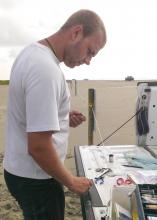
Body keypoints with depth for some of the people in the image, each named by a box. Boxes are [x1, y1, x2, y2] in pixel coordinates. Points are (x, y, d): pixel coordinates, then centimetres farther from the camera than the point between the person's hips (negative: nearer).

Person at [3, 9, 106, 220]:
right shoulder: (46, 69, -28)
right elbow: (38, 147, -28)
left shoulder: (33, 52, 3)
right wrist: (71, 182, -13)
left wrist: (62, 117, 2)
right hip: (35, 179, -9)